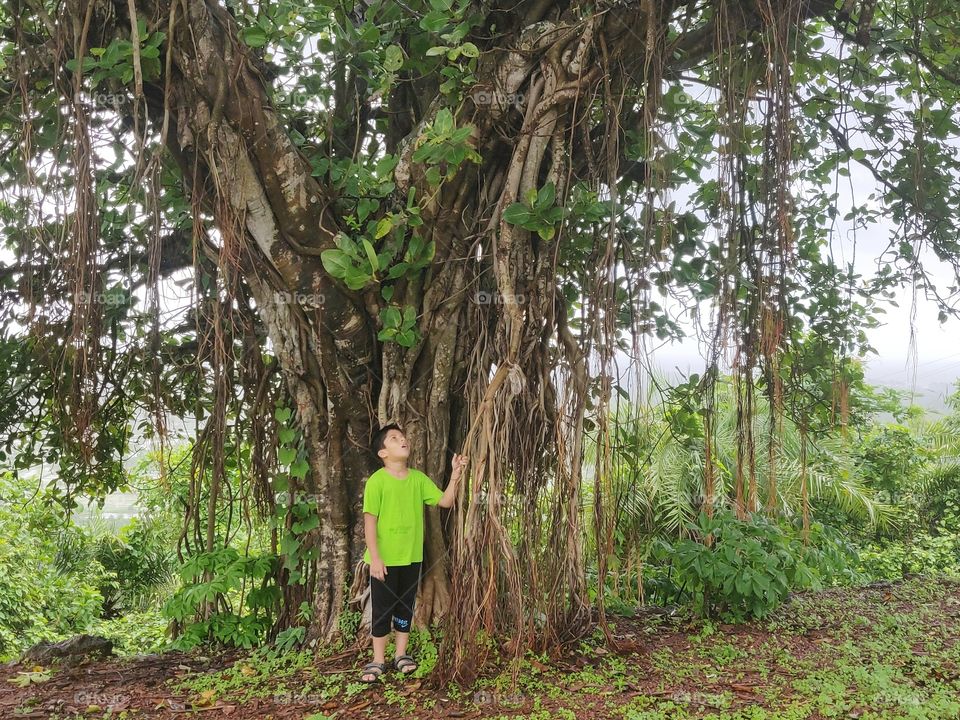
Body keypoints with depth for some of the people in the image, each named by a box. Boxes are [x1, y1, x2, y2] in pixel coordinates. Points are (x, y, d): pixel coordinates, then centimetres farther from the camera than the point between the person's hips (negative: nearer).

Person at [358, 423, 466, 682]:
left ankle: (401, 655, 29)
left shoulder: (418, 478, 2)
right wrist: (375, 557, -17)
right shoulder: (377, 481, -13)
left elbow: (445, 501, 3)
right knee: (382, 608, 6)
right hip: (384, 559, -5)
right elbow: (370, 521, -14)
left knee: (406, 606, 15)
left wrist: (455, 476, -11)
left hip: (411, 557, 5)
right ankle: (378, 660, 18)